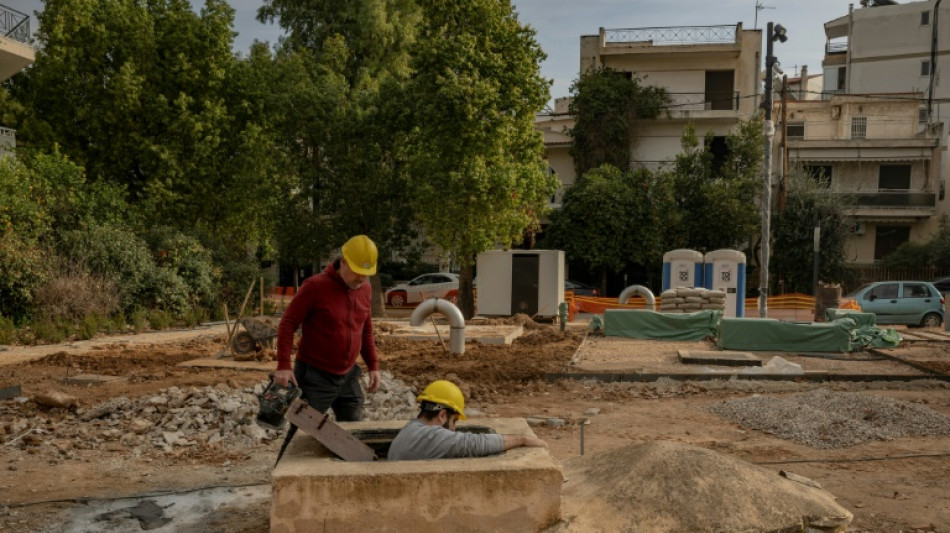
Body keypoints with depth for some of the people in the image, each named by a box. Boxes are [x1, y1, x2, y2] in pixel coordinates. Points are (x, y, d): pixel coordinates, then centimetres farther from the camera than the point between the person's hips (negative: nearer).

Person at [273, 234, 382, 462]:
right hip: (314, 377, -6)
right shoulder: (315, 286, -16)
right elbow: (288, 324, -14)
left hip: (348, 376, 6)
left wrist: (373, 365, 8)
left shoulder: (365, 289, 3)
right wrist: (283, 366, -21)